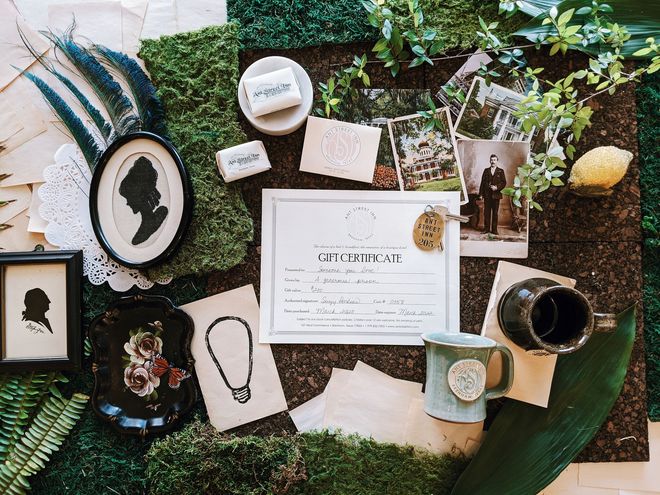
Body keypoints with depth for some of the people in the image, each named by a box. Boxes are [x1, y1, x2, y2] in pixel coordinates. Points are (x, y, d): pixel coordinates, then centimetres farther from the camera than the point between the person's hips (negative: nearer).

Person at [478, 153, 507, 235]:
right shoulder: (486, 170, 11)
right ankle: (486, 228, 7)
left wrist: (497, 187, -15)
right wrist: (481, 193, 1)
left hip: (496, 194, -1)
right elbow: (482, 182, 7)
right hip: (487, 195, 1)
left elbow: (504, 182, 3)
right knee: (486, 212, 1)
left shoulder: (500, 171, 7)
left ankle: (494, 229, 6)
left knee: (495, 213, 1)